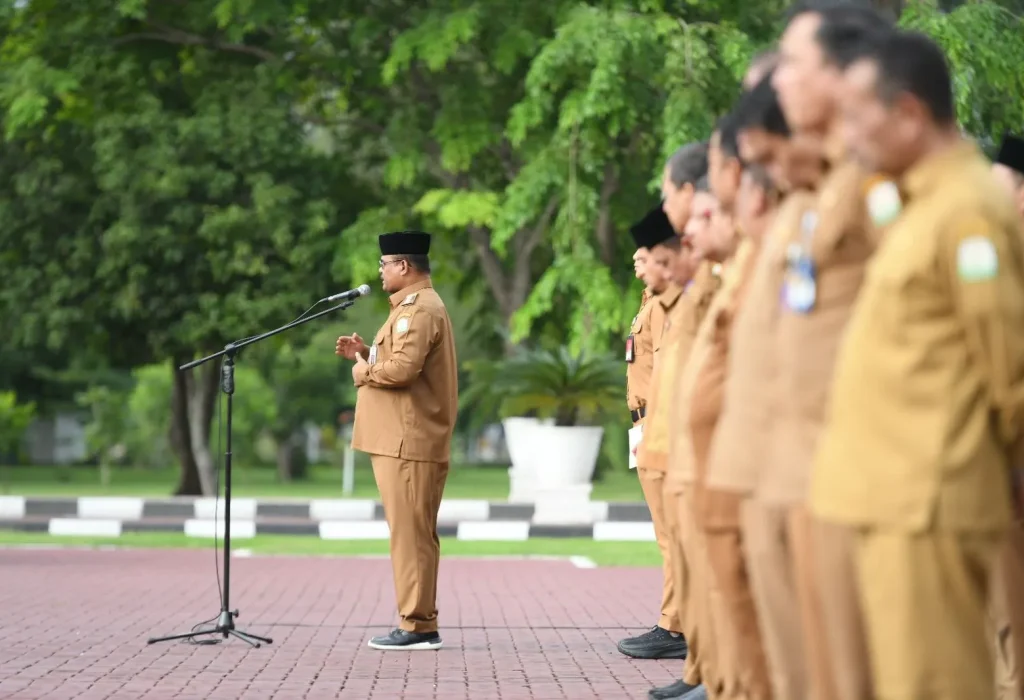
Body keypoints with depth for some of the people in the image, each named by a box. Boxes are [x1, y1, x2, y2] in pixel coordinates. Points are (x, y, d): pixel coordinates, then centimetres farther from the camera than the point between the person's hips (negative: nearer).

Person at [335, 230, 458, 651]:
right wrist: (366, 353, 12)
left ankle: (417, 626, -6)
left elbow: (403, 369, -24)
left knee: (410, 535, -8)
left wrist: (362, 370, -8)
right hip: (403, 440, 11)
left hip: (409, 443, -11)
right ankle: (419, 624, 15)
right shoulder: (414, 305, 20)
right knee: (414, 535, 11)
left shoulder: (420, 309, -13)